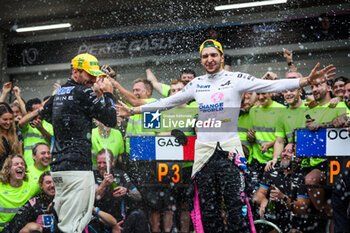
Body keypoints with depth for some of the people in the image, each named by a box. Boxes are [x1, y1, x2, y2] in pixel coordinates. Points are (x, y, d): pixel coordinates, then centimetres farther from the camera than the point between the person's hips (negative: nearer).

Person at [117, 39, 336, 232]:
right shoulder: (196, 84, 14)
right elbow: (167, 102, 20)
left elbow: (272, 86, -7)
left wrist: (307, 81, -20)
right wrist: (133, 110, 20)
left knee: (236, 206, -11)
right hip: (203, 151, 4)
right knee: (208, 209, 7)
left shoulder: (236, 79, 2)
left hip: (229, 149, -4)